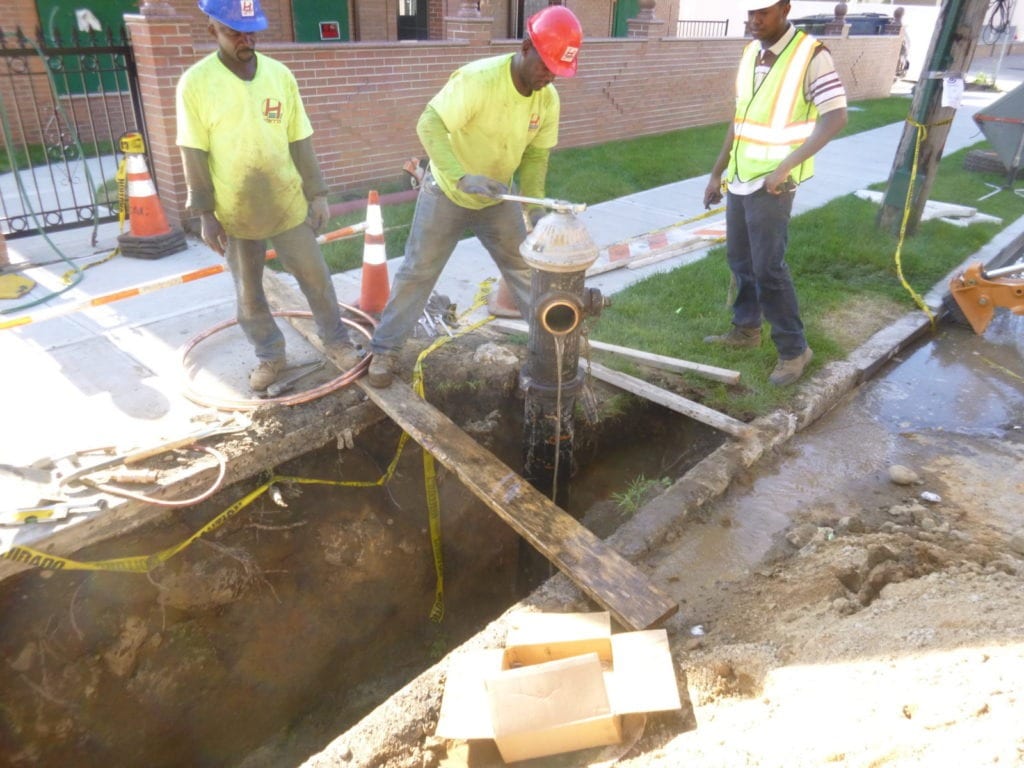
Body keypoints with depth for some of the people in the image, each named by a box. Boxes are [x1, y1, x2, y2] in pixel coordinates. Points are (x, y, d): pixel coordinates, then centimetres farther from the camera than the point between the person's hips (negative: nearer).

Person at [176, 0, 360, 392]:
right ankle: (269, 355, 30)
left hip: (289, 205, 1)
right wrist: (205, 213, -8)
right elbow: (194, 153, -6)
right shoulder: (195, 82, -8)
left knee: (315, 277, 9)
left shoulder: (280, 75, -2)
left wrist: (317, 194, 2)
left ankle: (336, 340, 29)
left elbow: (300, 141, 3)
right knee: (248, 293, 11)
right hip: (234, 212, -1)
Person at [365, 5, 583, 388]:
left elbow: (536, 154, -2)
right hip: (446, 193, -5)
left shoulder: (548, 98, -10)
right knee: (417, 272, 3)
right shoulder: (477, 79, -29)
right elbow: (429, 125, -32)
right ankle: (385, 349, 16)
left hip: (497, 198, 5)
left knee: (525, 268, 11)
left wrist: (535, 205, -18)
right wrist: (461, 177, -45)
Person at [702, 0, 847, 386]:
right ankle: (746, 328, 30)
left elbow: (836, 117, -17)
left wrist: (786, 166, -25)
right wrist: (716, 173, 16)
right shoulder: (749, 53, 10)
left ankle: (794, 349, 5)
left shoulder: (812, 54, -11)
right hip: (739, 178, 7)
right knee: (739, 259, 14)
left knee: (768, 267, -8)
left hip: (772, 182, -7)